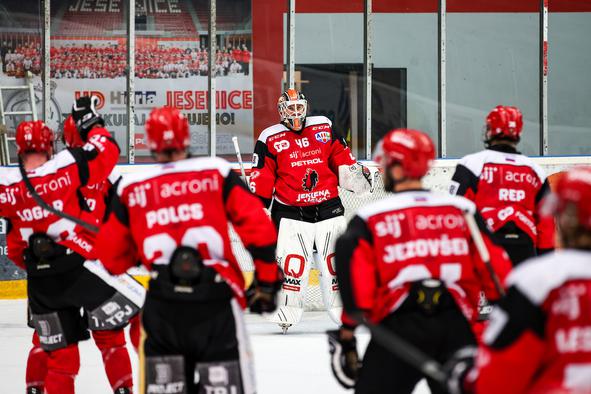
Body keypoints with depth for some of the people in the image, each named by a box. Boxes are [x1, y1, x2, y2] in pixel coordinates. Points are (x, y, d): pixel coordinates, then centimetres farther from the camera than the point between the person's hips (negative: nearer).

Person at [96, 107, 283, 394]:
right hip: (215, 299, -2)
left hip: (162, 303, 2)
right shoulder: (217, 173, 5)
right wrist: (266, 281, 9)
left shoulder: (131, 188, 9)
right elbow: (258, 227, -1)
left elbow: (112, 258, 14)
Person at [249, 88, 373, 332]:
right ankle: (288, 311, -5)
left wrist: (357, 175, 7)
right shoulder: (270, 139, 0)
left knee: (335, 258, 6)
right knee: (292, 261, -12)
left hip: (328, 207, 3)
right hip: (291, 211, -3)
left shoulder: (324, 128, 8)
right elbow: (262, 177, -1)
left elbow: (341, 156, 18)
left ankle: (341, 307, 16)